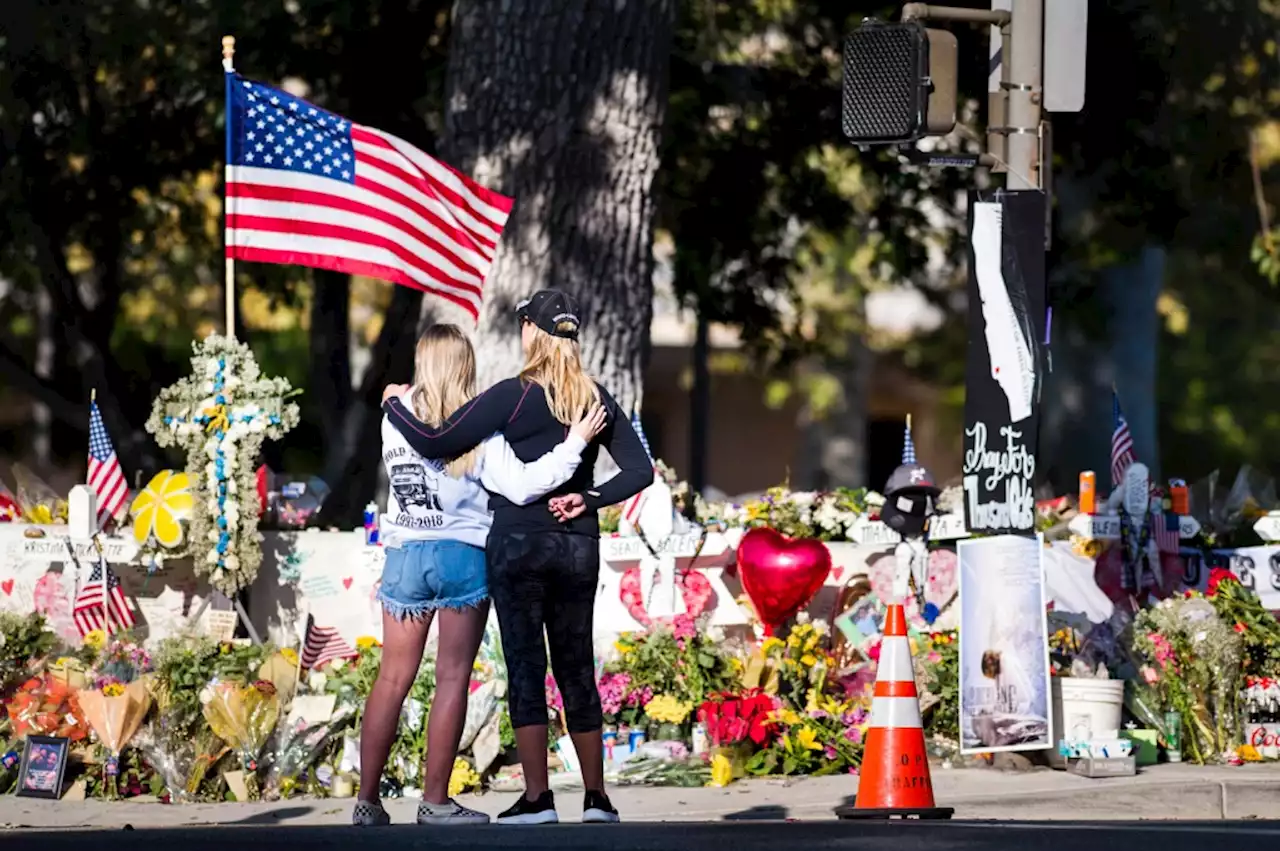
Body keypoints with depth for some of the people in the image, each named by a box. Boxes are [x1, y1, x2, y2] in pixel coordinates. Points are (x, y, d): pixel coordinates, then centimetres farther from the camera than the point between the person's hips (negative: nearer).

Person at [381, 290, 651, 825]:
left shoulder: (513, 396, -10)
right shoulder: (597, 399, 5)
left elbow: (435, 444, -10)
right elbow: (640, 470, 2)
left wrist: (393, 403, 5)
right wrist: (589, 499, -4)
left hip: (519, 542, -4)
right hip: (579, 547, 4)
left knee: (525, 668, -1)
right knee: (577, 670, 11)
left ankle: (537, 798, -7)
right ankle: (596, 798, 13)